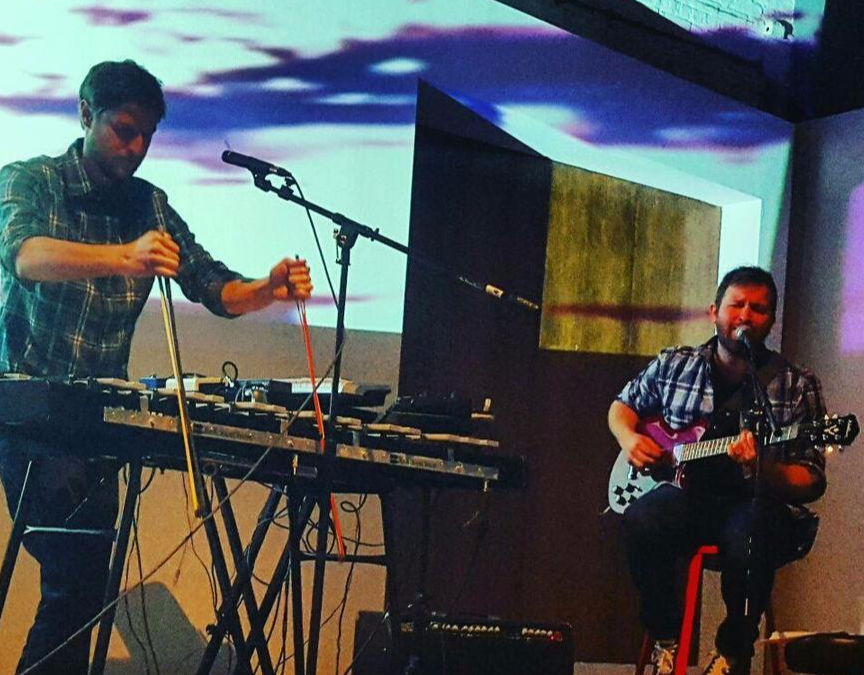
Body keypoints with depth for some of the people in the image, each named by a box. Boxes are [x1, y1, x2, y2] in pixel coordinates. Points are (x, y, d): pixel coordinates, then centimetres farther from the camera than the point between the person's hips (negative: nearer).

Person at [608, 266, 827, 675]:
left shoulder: (797, 387, 0)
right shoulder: (674, 365, 7)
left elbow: (812, 484, -3)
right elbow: (622, 406, 25)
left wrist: (761, 469, -24)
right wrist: (629, 438, 2)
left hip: (757, 503, -2)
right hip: (686, 494, 2)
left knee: (750, 538, -38)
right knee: (641, 521, -32)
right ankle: (666, 641, -9)